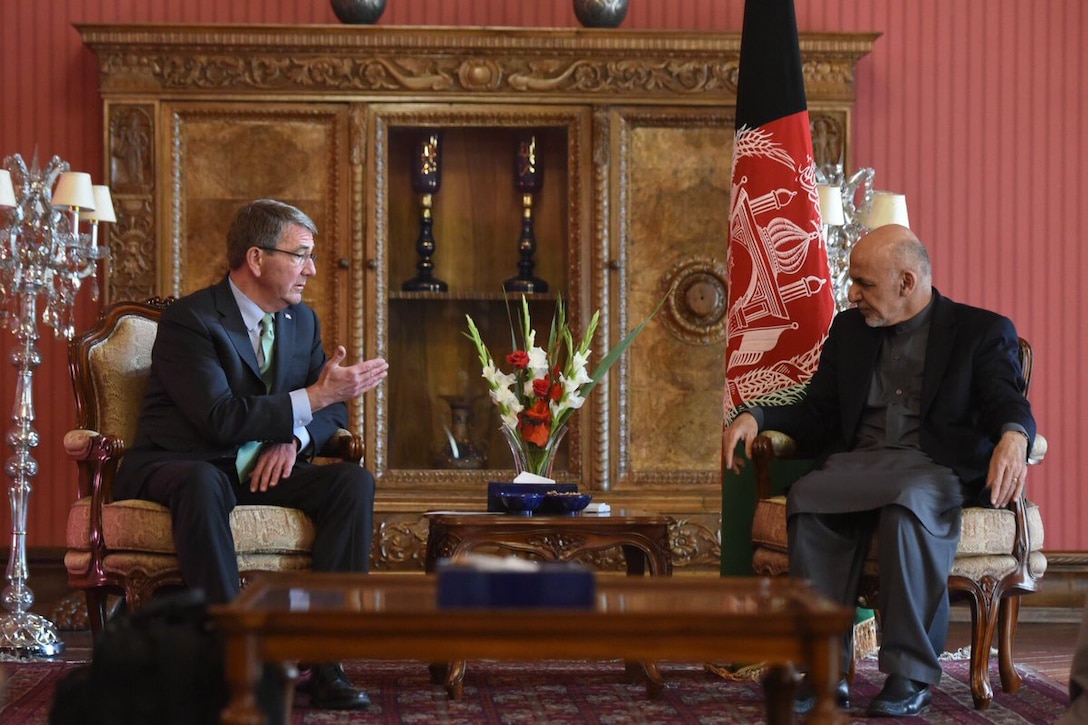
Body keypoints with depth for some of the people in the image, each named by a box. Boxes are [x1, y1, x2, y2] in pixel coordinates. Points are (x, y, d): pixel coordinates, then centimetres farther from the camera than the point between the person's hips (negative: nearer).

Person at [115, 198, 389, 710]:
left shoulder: (302, 321, 10)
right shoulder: (188, 320, -13)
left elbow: (331, 411, 11)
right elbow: (221, 418, -24)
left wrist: (293, 439, -12)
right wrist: (314, 397, -25)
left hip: (261, 471, 6)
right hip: (176, 467, -6)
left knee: (354, 480, -19)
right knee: (203, 484, -42)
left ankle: (326, 658, -23)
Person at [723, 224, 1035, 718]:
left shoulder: (982, 331, 7)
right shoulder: (849, 330, 21)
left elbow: (1009, 404, -7)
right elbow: (817, 414, 22)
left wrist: (1013, 437, -31)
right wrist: (756, 418, 2)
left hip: (936, 467, -3)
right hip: (858, 463, 4)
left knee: (908, 504, -39)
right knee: (807, 497, -31)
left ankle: (911, 673, -31)